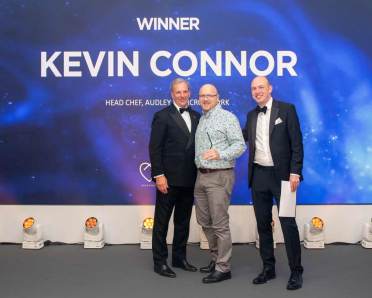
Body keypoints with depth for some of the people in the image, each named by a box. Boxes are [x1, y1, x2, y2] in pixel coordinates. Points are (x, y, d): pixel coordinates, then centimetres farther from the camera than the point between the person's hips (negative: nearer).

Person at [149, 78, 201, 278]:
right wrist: (158, 175, -16)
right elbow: (155, 148, -10)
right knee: (162, 221, 4)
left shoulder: (196, 117, 11)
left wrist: (198, 174, 5)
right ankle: (160, 262, 14)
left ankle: (180, 258, 27)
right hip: (169, 178, -6)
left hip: (189, 179, 6)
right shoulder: (163, 116, -6)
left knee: (183, 221, 14)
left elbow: (198, 145, 11)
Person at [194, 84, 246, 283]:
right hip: (201, 175, 8)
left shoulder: (228, 118, -5)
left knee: (219, 223, -4)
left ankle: (223, 268, 5)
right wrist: (199, 163, 7)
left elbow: (240, 145, -12)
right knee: (204, 222, 14)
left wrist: (220, 154, -25)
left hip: (219, 177, -8)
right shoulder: (201, 119, 16)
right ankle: (216, 258, 29)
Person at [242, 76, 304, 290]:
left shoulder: (287, 109, -3)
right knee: (263, 224, 10)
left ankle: (296, 271, 10)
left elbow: (297, 143, -6)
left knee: (288, 223, -2)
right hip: (259, 176, 5)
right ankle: (268, 268, 23)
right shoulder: (252, 115, 13)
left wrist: (295, 172, -13)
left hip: (281, 175, -5)